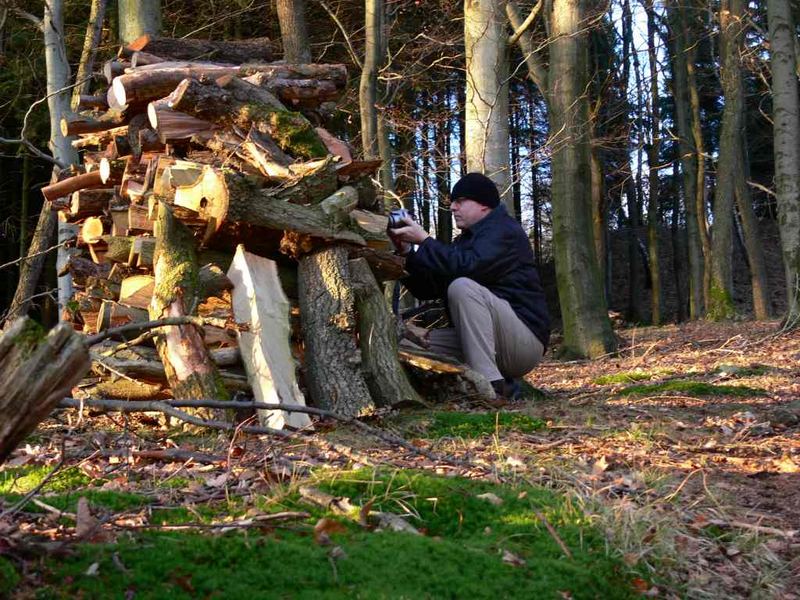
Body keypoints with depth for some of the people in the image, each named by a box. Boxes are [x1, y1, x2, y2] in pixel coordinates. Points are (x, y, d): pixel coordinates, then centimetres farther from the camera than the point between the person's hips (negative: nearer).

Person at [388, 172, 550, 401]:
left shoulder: (504, 231, -7)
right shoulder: (465, 240, 20)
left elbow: (468, 266, -27)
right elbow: (427, 289, 12)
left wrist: (424, 240, -18)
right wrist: (407, 252, -2)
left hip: (525, 341, -9)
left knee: (462, 287, -28)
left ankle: (491, 386, -30)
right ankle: (504, 386, -2)